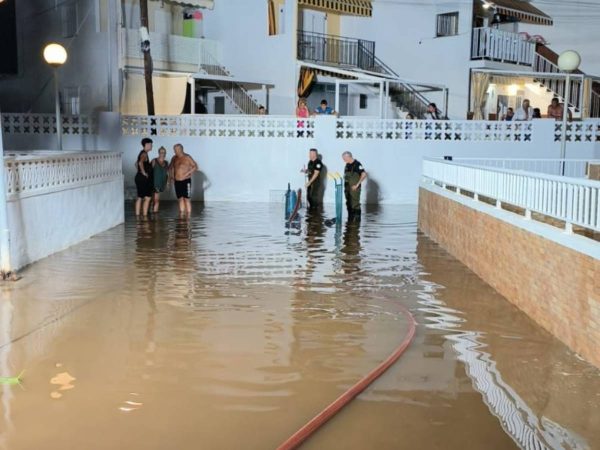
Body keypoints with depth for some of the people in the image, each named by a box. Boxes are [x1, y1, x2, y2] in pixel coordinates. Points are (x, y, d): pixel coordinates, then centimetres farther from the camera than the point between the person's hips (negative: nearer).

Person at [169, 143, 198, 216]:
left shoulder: (187, 157, -7)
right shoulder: (174, 158, 11)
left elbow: (195, 166, -11)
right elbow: (171, 167, 28)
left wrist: (187, 173, -19)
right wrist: (172, 174, 11)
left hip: (186, 181, -6)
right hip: (177, 182, 6)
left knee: (187, 199, -7)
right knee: (180, 199, 7)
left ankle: (188, 217, -6)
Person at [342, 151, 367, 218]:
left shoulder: (357, 164, -13)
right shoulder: (347, 165, 11)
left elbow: (364, 175, -19)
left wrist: (357, 185, -18)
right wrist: (345, 184, 10)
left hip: (354, 188, -8)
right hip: (347, 188, 8)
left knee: (355, 204, -7)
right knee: (349, 204, 11)